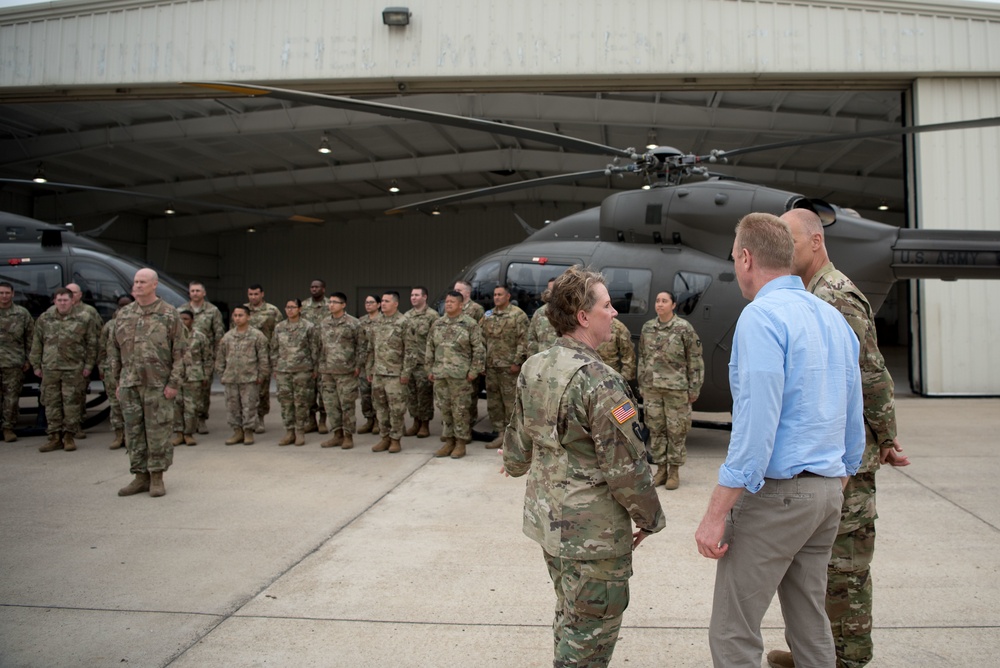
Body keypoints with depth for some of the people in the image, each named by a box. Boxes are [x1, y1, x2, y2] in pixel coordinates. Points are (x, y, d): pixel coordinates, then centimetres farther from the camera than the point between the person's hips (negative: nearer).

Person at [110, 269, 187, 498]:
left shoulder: (169, 314, -2)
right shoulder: (124, 314, 11)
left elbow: (180, 351, -4)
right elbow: (115, 350, 16)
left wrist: (174, 383, -10)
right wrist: (117, 380, 11)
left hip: (158, 384, -4)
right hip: (130, 384, 4)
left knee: (158, 431, 0)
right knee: (133, 431, 8)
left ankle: (157, 477, 11)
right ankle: (140, 476, 19)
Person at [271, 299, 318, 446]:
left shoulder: (309, 327, -1)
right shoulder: (279, 327, 8)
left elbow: (314, 349, 0)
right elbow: (274, 349, 13)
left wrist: (315, 368, -2)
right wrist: (274, 367, 9)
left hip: (303, 369, -3)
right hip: (283, 370, 3)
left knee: (301, 402, 1)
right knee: (285, 401, 5)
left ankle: (300, 432, 10)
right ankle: (289, 432, 14)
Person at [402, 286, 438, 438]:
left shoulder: (432, 315, -7)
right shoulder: (406, 316, 13)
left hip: (424, 362, -6)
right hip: (408, 362, 6)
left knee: (425, 394, 0)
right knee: (411, 394, 10)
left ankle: (425, 425, 10)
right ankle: (416, 423, 21)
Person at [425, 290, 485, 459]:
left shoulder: (470, 324, -4)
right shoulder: (437, 324, 11)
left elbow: (479, 349, -6)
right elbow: (429, 348, 16)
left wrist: (474, 371, -9)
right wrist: (429, 369, 11)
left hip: (459, 374, -5)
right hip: (439, 374, 5)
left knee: (459, 409, 0)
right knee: (444, 408, 10)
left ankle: (460, 443, 9)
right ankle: (448, 441, 20)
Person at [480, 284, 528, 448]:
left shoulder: (518, 315, -5)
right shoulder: (488, 315, 15)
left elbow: (523, 340, -10)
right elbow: (481, 338, 17)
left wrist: (517, 362, -16)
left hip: (509, 366, -7)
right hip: (491, 366, 7)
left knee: (510, 401, -3)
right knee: (493, 401, 10)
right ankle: (500, 433, 20)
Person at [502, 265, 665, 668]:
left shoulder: (533, 368, 0)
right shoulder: (600, 382, -23)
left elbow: (519, 439, 11)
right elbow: (625, 467, -21)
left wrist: (514, 465, 32)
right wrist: (649, 517, -5)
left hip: (545, 515, 8)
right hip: (593, 529, -8)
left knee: (569, 614, 25)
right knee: (593, 627, 9)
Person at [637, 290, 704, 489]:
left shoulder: (684, 328, -4)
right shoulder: (647, 328, 9)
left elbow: (695, 361, -3)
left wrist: (694, 389, -5)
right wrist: (641, 385, 13)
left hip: (676, 389, -4)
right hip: (651, 388, 4)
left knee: (676, 430, 2)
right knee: (655, 428, 8)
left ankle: (674, 471, 13)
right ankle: (661, 468, 20)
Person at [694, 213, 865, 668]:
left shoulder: (761, 315, -14)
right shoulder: (834, 318, 11)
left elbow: (755, 425, -21)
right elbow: (854, 420, 16)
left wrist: (716, 514, -18)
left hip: (775, 493, -9)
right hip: (827, 493, 9)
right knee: (811, 626, 19)